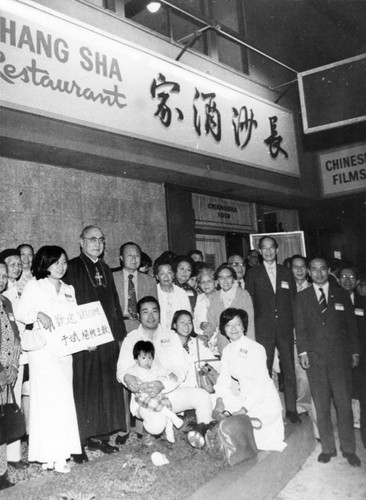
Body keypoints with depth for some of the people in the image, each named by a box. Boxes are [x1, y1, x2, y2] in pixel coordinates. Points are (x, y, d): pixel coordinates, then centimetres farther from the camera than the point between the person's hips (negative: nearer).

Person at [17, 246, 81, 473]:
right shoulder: (34, 286, 2)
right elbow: (21, 313, -2)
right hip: (43, 350, -5)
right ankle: (55, 455, -3)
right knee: (49, 399, -9)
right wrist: (38, 315, -20)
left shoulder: (69, 290, 16)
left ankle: (60, 451, 15)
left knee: (63, 399, 5)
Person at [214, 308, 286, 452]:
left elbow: (260, 384, -20)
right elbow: (224, 377, 2)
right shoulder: (227, 350, 5)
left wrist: (244, 409, -24)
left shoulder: (256, 349, -17)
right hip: (241, 398, 7)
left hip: (263, 401, -7)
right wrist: (219, 400, -15)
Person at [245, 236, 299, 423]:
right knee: (264, 369, 1)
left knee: (289, 369, 5)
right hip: (263, 329, -2)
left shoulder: (287, 273, 12)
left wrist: (293, 323, 3)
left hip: (285, 327, 2)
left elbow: (293, 300, 11)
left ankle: (291, 409, 16)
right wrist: (251, 327, -4)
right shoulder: (253, 274, 5)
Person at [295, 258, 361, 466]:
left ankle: (349, 449, 18)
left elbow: (351, 325, 9)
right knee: (321, 406, 4)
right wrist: (303, 352, -5)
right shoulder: (302, 297, 8)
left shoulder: (342, 294, 9)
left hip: (340, 357, 0)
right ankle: (328, 448, 18)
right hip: (315, 358, 0)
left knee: (344, 404, 3)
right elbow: (300, 327, 4)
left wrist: (355, 352, 5)